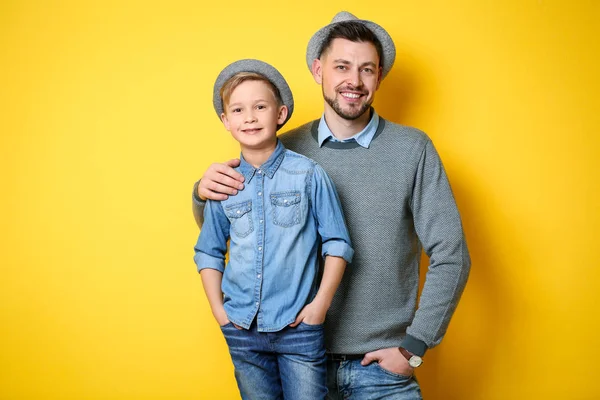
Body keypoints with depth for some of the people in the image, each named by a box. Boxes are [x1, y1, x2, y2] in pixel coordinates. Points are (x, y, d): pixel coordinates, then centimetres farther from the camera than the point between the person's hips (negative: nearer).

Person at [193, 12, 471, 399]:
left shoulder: (413, 149, -7)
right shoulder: (287, 149, -1)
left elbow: (450, 256, -5)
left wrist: (414, 347, -7)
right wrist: (204, 194, -13)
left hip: (382, 366, -1)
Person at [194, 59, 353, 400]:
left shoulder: (308, 174, -6)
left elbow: (337, 243, -3)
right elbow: (209, 252, 12)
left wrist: (321, 303, -7)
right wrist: (218, 309, 5)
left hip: (299, 325, -3)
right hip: (242, 329, 3)